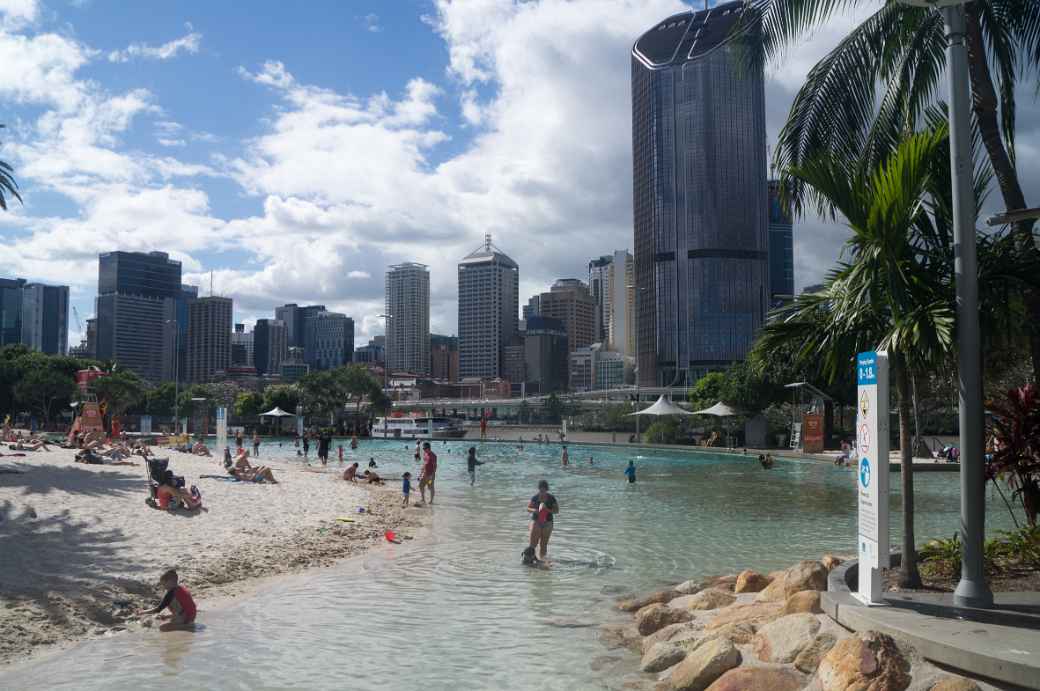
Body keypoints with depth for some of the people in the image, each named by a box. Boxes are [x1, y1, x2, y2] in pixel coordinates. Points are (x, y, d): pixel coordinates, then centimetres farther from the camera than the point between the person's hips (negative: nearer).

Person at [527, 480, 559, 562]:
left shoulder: (551, 499, -1)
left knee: (544, 544, 3)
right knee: (533, 543, -9)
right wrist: (534, 510, -18)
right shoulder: (534, 498, -1)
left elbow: (557, 511, -1)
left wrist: (547, 509, -17)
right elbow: (528, 509, 3)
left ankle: (541, 558, 9)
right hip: (536, 522, -1)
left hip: (547, 523, 1)